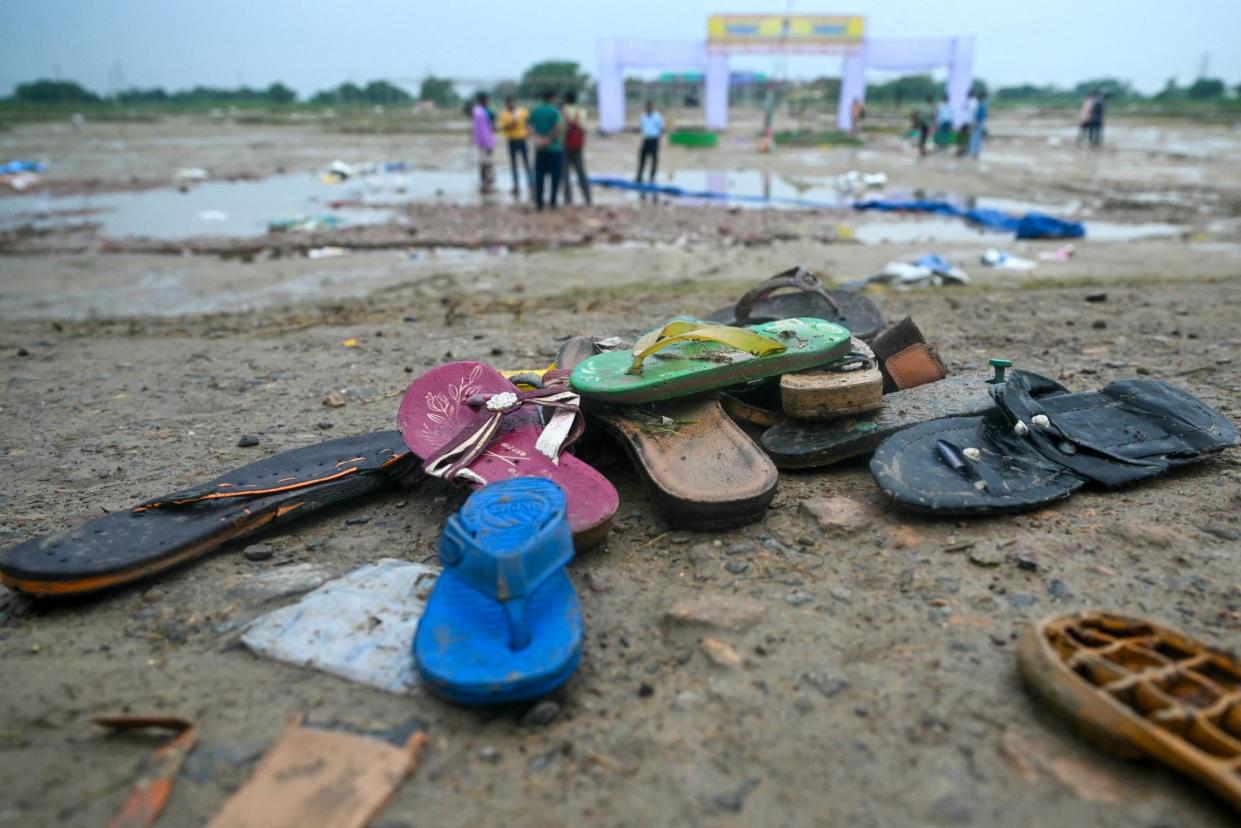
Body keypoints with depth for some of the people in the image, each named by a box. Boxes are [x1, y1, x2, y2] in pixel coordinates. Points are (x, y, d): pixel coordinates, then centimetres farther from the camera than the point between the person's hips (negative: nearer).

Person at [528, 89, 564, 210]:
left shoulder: (535, 110, 5)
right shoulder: (554, 111, -10)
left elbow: (530, 126, -1)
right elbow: (560, 128, -23)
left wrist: (538, 137, -8)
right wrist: (549, 139, -12)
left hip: (540, 148, 4)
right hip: (554, 148, -4)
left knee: (539, 176, 8)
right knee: (555, 175, 5)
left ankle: (539, 203, 7)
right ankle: (552, 202, 5)